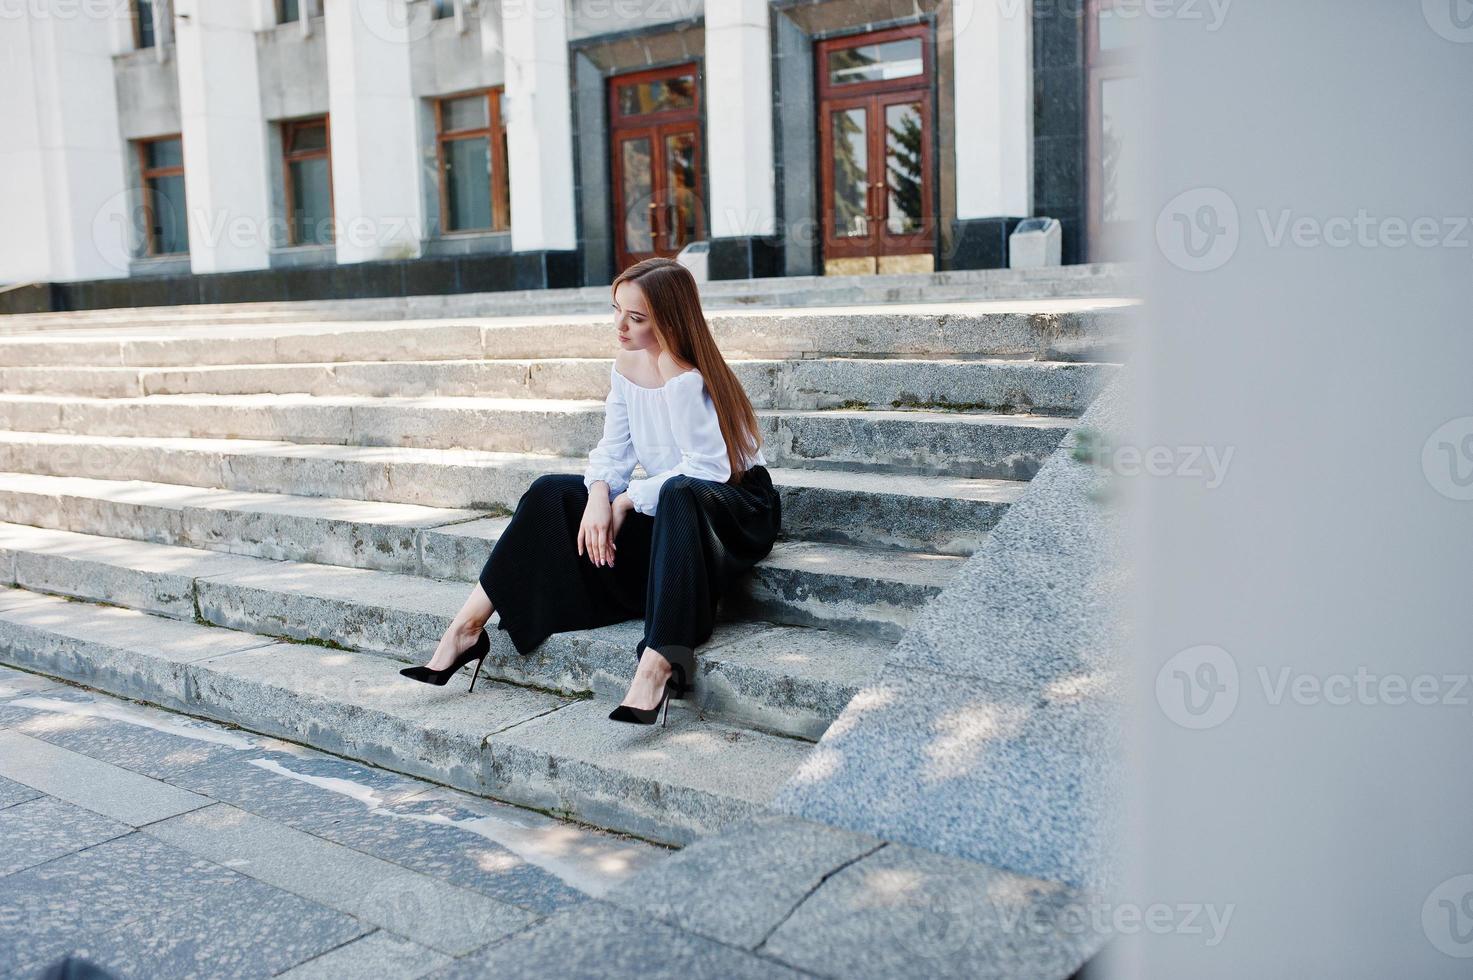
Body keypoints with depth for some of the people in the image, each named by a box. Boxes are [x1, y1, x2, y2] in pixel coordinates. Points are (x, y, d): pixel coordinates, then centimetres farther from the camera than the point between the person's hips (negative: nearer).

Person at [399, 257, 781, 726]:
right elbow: (613, 449, 0)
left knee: (679, 493, -43)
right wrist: (600, 493, -20)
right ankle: (467, 628, -8)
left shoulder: (687, 380, -23)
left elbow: (704, 469, -27)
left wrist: (627, 499, -22)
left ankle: (657, 664, -50)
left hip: (741, 505, -8)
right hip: (666, 506, 8)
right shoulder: (627, 364, 1)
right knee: (552, 493, -6)